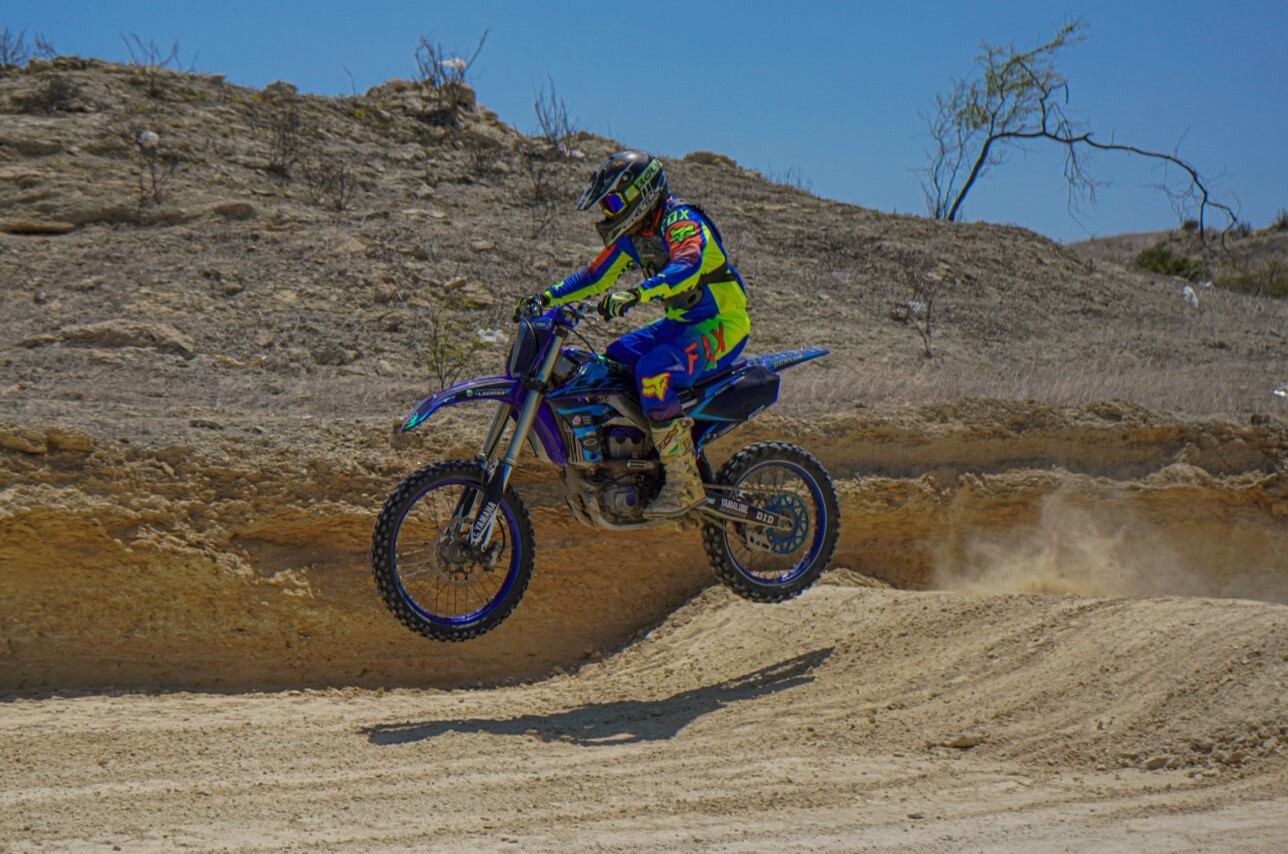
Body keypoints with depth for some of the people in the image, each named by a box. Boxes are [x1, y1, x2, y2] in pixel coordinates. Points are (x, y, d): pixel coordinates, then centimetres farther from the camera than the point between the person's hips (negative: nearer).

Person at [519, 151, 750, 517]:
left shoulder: (681, 222, -19)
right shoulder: (631, 233, 9)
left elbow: (687, 267, -40)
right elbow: (595, 276, 17)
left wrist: (634, 295, -52)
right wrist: (546, 297, 4)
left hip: (722, 324, -10)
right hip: (682, 322, 10)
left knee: (652, 370, -31)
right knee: (612, 360, 7)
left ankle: (685, 483, -29)